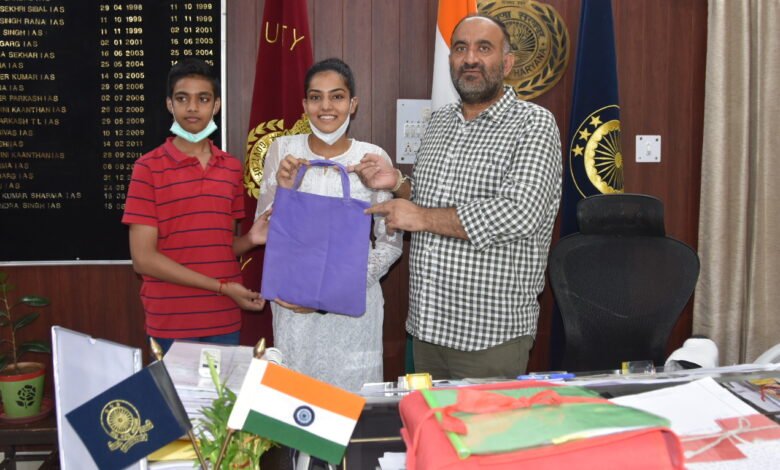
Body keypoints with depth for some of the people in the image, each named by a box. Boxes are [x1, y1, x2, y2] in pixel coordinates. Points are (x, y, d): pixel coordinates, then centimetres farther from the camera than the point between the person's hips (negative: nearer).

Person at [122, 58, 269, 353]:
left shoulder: (232, 168, 9)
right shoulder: (148, 168, -7)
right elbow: (143, 259, -11)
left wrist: (250, 239, -7)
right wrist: (222, 287, -14)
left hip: (224, 319, 4)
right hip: (171, 321, -4)